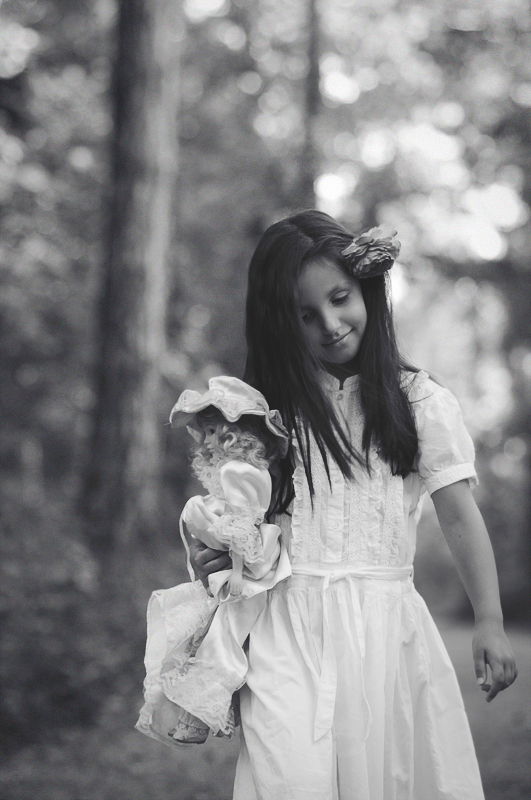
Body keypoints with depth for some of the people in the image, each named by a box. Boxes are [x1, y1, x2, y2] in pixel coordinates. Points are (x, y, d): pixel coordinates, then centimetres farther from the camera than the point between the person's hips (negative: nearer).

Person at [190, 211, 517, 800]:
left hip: (385, 625, -1)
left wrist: (489, 621, -11)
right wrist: (210, 559, -3)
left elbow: (458, 513, -2)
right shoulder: (266, 408, 9)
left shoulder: (418, 401, 2)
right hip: (286, 630, 1)